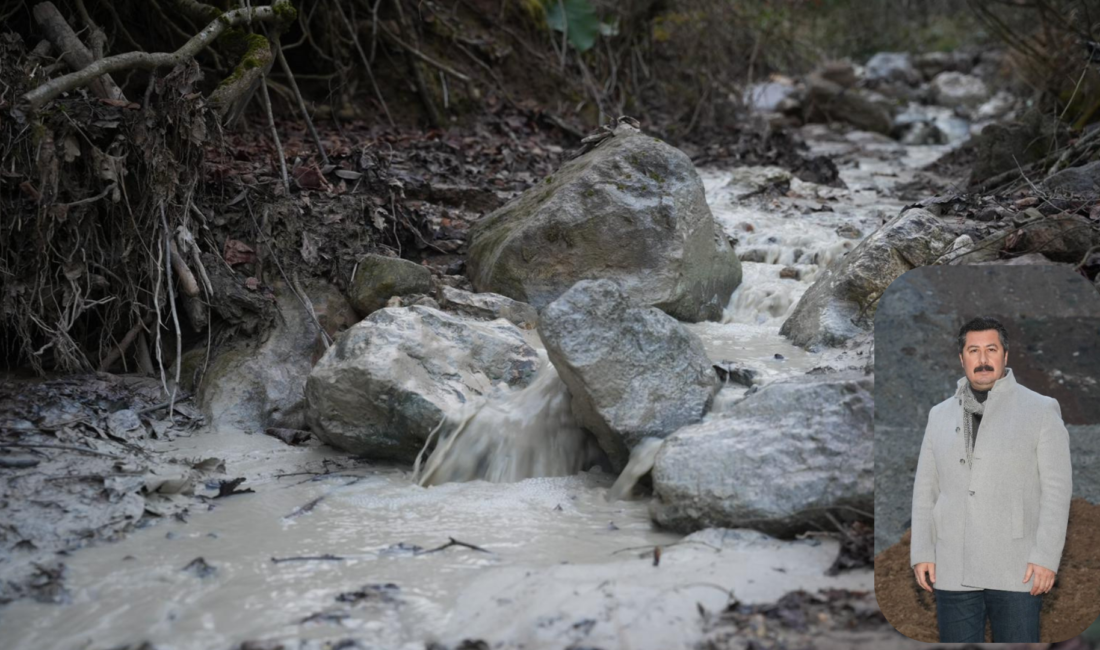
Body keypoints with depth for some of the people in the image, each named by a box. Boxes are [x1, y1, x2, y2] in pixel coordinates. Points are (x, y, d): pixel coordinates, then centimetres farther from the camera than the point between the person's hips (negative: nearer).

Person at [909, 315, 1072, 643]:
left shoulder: (1041, 410, 3)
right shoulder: (940, 415, 13)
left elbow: (1057, 488, -2)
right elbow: (925, 489, 13)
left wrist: (1046, 557, -10)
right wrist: (921, 553, 5)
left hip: (1016, 572, -3)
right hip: (952, 571, 3)